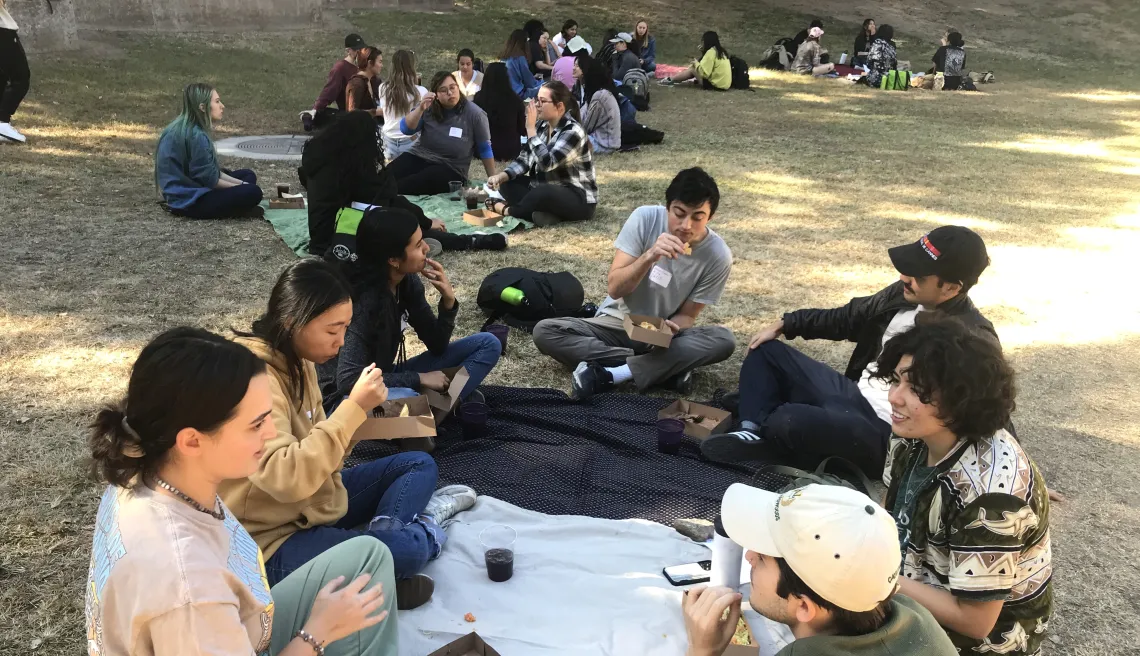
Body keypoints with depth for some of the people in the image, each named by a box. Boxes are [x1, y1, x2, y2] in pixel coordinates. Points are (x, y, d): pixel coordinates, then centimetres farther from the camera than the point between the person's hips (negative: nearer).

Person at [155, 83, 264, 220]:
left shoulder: (186, 128, 9)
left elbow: (211, 171, 12)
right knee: (253, 192, -21)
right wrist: (239, 187, -4)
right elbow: (209, 179, -19)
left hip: (187, 193, 10)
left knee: (248, 175, 16)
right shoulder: (196, 136, -22)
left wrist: (241, 184, 5)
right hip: (190, 201, -10)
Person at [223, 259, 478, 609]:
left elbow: (320, 452, 7)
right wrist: (353, 408, -32)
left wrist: (359, 409, -9)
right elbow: (287, 478, -35)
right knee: (403, 550, -25)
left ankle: (385, 528, -11)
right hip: (275, 541, -9)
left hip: (314, 501, 10)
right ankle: (421, 529, 7)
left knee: (420, 464, 11)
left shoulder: (297, 362, 3)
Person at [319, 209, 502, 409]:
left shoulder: (407, 281, -6)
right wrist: (419, 379, -25)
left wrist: (448, 300, -15)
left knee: (487, 344, 0)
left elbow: (437, 345, 3)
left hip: (385, 380, 8)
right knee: (407, 400, -44)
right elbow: (348, 380, -31)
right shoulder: (364, 299, -26)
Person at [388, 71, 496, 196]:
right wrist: (420, 109, -23)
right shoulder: (428, 107, 0)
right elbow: (406, 129, -6)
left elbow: (485, 149, 0)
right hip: (419, 157, 4)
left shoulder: (474, 113, -8)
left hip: (451, 169, -4)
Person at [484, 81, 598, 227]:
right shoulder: (542, 125, 3)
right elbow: (524, 158, 5)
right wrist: (502, 175, -12)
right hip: (548, 189, 9)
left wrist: (530, 128, -27)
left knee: (542, 193, -37)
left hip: (579, 199, -9)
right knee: (507, 184, -1)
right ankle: (545, 213, -19)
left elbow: (547, 163, -33)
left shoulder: (573, 132, -21)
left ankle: (508, 211, -9)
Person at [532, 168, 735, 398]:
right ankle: (667, 368, -26)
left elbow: (687, 315, -7)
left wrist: (671, 328, -30)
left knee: (723, 340, -30)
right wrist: (649, 256, -37)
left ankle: (609, 374, -31)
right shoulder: (644, 218, -18)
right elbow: (615, 289, -20)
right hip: (618, 322, 1)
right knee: (544, 332, -23)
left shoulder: (718, 256, -17)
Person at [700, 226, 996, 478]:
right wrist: (783, 324, 13)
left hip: (887, 434, -9)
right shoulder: (905, 294, 2)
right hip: (853, 393, 9)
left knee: (787, 421, -33)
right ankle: (752, 433, -7)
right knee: (766, 351, 12)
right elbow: (846, 319, 17)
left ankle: (766, 442, 3)